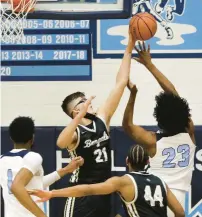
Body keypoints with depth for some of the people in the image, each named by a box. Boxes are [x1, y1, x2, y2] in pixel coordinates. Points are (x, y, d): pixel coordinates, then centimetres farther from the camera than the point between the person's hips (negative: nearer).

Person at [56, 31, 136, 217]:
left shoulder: (102, 120, 4)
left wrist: (129, 49, -3)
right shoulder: (74, 132, -13)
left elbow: (120, 83, 1)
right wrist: (81, 116, -45)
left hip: (104, 193, 7)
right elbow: (61, 143, -39)